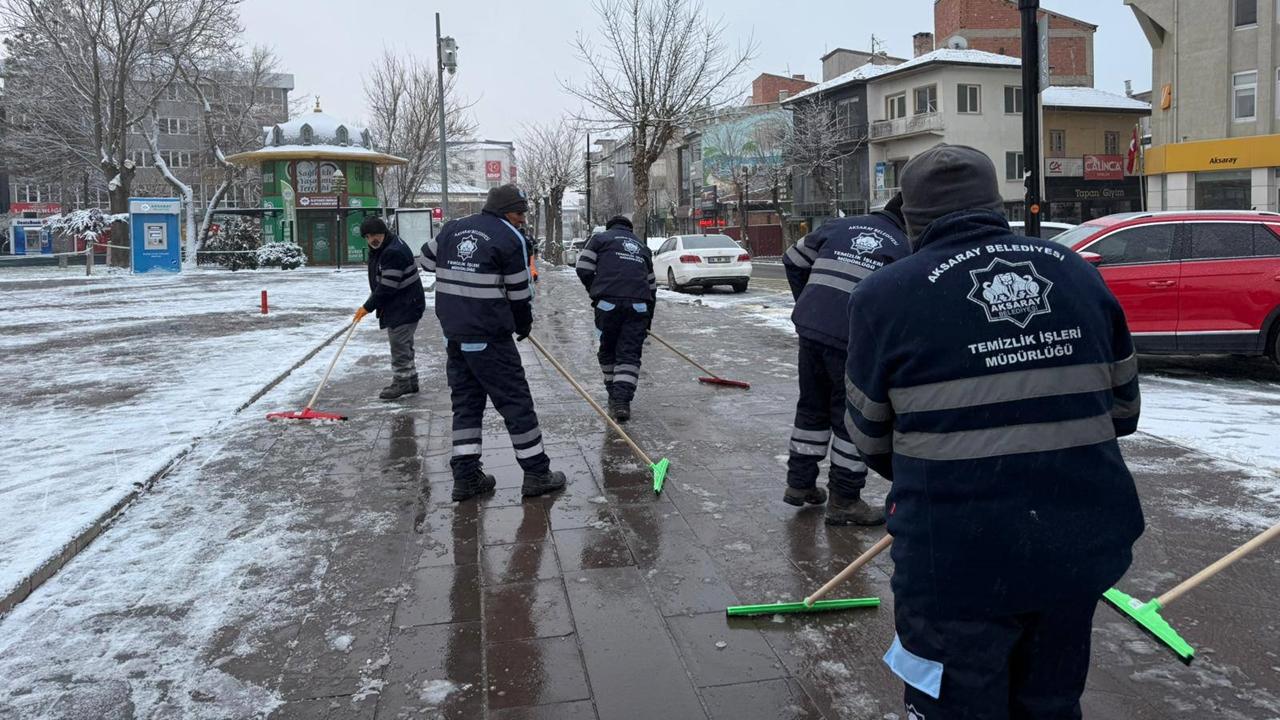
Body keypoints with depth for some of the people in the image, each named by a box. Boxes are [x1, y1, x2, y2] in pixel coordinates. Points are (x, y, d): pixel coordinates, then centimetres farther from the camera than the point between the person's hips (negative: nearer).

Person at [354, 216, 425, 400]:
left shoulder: (394, 252, -24)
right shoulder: (379, 250, 10)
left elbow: (387, 287, -24)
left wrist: (368, 307, -16)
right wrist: (372, 303, 9)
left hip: (406, 306, -11)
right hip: (396, 306, 11)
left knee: (399, 343, -5)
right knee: (404, 344, 17)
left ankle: (401, 382, 6)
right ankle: (410, 381, 27)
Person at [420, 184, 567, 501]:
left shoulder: (453, 228, 10)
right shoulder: (510, 238, -8)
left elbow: (427, 259, 23)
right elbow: (520, 292, -5)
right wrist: (524, 325, 12)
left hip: (454, 335, 7)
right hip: (489, 337, -7)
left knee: (465, 401, 13)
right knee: (516, 402, 1)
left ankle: (465, 476, 14)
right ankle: (536, 473, 7)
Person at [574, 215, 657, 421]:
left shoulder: (600, 238, 18)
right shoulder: (642, 247, 30)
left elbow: (583, 269, 4)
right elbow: (651, 285, 28)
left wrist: (596, 292, 20)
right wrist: (648, 322, 34)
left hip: (608, 303, -2)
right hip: (639, 305, 2)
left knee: (608, 350, 15)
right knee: (630, 354, 3)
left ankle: (614, 395, 24)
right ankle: (622, 400, -11)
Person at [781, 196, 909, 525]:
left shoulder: (840, 226, 16)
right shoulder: (904, 248, 4)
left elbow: (793, 260, 21)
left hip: (810, 327, 5)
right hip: (853, 339, -5)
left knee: (812, 406, 20)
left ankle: (799, 483, 29)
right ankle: (844, 501, 12)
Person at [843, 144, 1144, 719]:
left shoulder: (884, 294, -9)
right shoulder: (1077, 272, 4)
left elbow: (872, 439, 1)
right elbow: (1122, 408, 12)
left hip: (959, 559, -4)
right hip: (1083, 547, 5)